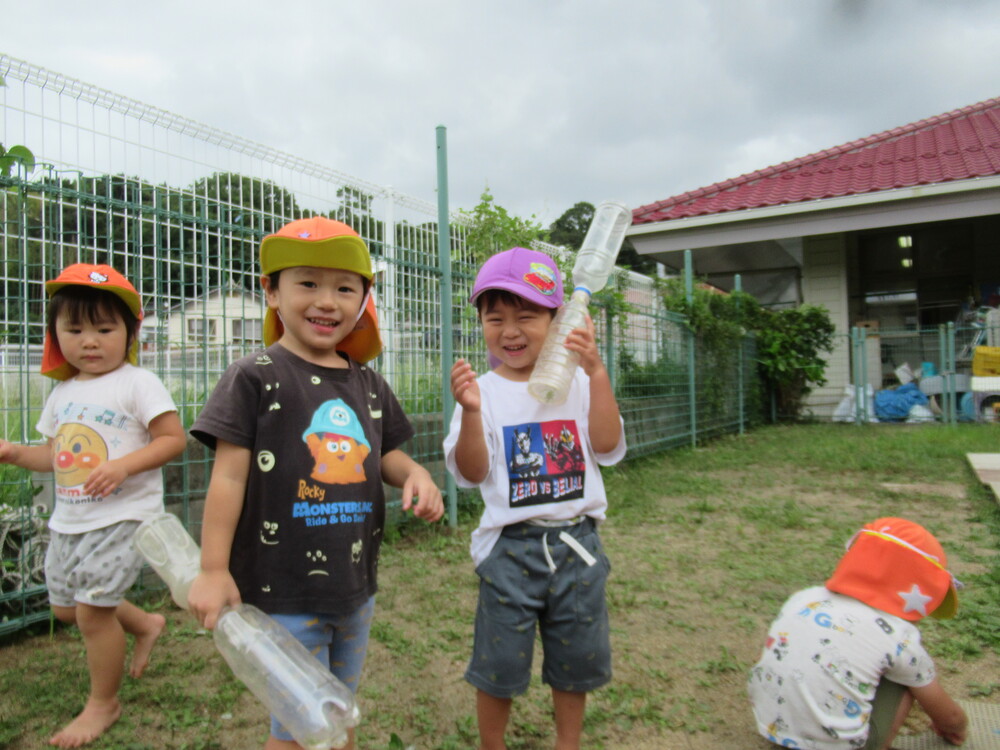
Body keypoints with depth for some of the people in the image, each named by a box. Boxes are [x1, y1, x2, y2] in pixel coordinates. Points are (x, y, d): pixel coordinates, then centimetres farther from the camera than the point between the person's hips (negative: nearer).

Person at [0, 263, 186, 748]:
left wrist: (122, 466, -27)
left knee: (92, 609, -4)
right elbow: (55, 454, 17)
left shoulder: (137, 384, -12)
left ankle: (103, 703, 18)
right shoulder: (62, 392, 10)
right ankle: (146, 624, 41)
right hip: (69, 520, 8)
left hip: (122, 517, -8)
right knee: (65, 607, 18)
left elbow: (172, 439, -16)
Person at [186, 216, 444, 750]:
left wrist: (415, 474, -8)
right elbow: (229, 476, -12)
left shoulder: (367, 383, 5)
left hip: (355, 586, 6)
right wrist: (213, 571, -11)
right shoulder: (255, 377, -12)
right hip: (284, 591, -5)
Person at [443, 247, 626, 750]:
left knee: (575, 661, 18)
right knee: (499, 666, 12)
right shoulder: (483, 391, -6)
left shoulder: (577, 383, -1)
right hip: (510, 547, -2)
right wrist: (470, 411, -28)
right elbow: (472, 474, -11)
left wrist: (597, 373, -19)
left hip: (576, 543, 2)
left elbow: (608, 448, -11)